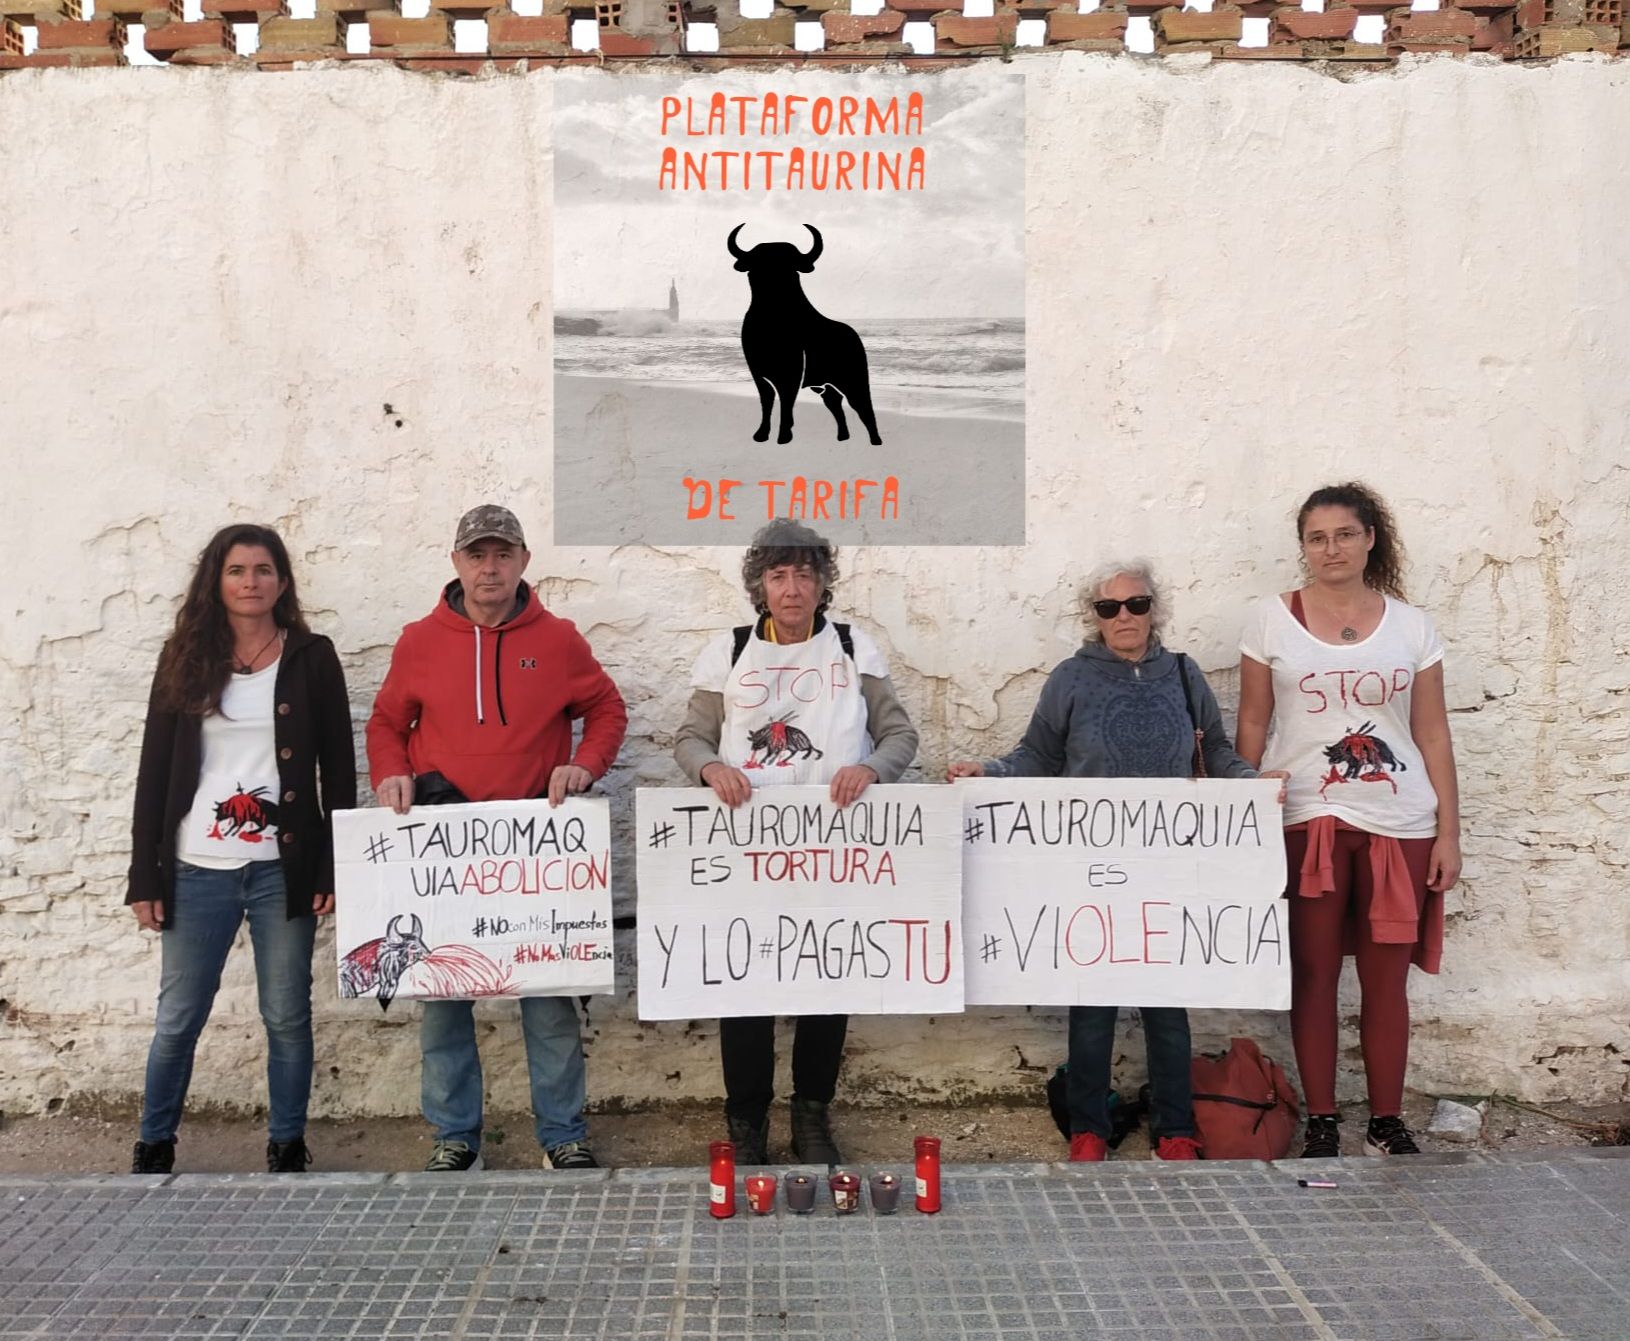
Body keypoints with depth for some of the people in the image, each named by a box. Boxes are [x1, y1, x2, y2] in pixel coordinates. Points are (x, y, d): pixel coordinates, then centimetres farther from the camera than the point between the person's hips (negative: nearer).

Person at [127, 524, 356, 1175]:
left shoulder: (312, 657, 2)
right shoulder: (185, 658, 6)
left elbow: (338, 769, 1)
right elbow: (154, 769, 5)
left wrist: (334, 869, -4)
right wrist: (144, 875, 1)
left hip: (283, 869, -1)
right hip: (196, 870, 1)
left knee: (287, 1016, 6)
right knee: (177, 1019, 8)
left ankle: (287, 1146, 20)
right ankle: (153, 1145, 25)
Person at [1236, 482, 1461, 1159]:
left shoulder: (1409, 625, 6)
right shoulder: (1272, 619, 2)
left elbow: (1433, 735, 7)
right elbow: (1251, 726, 4)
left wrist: (1449, 831, 2)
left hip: (1400, 825, 1)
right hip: (1306, 821, -1)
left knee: (1387, 980, 6)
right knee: (1313, 975, 3)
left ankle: (1387, 1123, 19)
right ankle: (1321, 1124, 13)